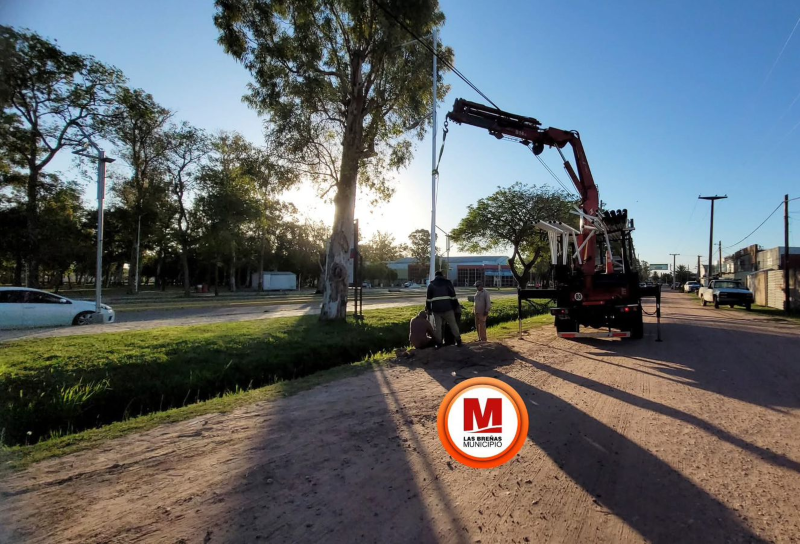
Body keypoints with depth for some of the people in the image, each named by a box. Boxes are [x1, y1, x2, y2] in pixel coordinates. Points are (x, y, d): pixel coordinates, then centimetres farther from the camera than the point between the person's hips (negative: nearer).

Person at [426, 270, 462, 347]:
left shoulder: (431, 284, 10)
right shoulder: (448, 282, 8)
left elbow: (428, 298, 8)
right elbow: (453, 296, 3)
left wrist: (429, 309, 13)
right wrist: (455, 306, 8)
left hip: (436, 308, 1)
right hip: (447, 307, 0)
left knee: (438, 326, 5)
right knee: (453, 324, 7)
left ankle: (438, 343, 4)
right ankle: (458, 340, 9)